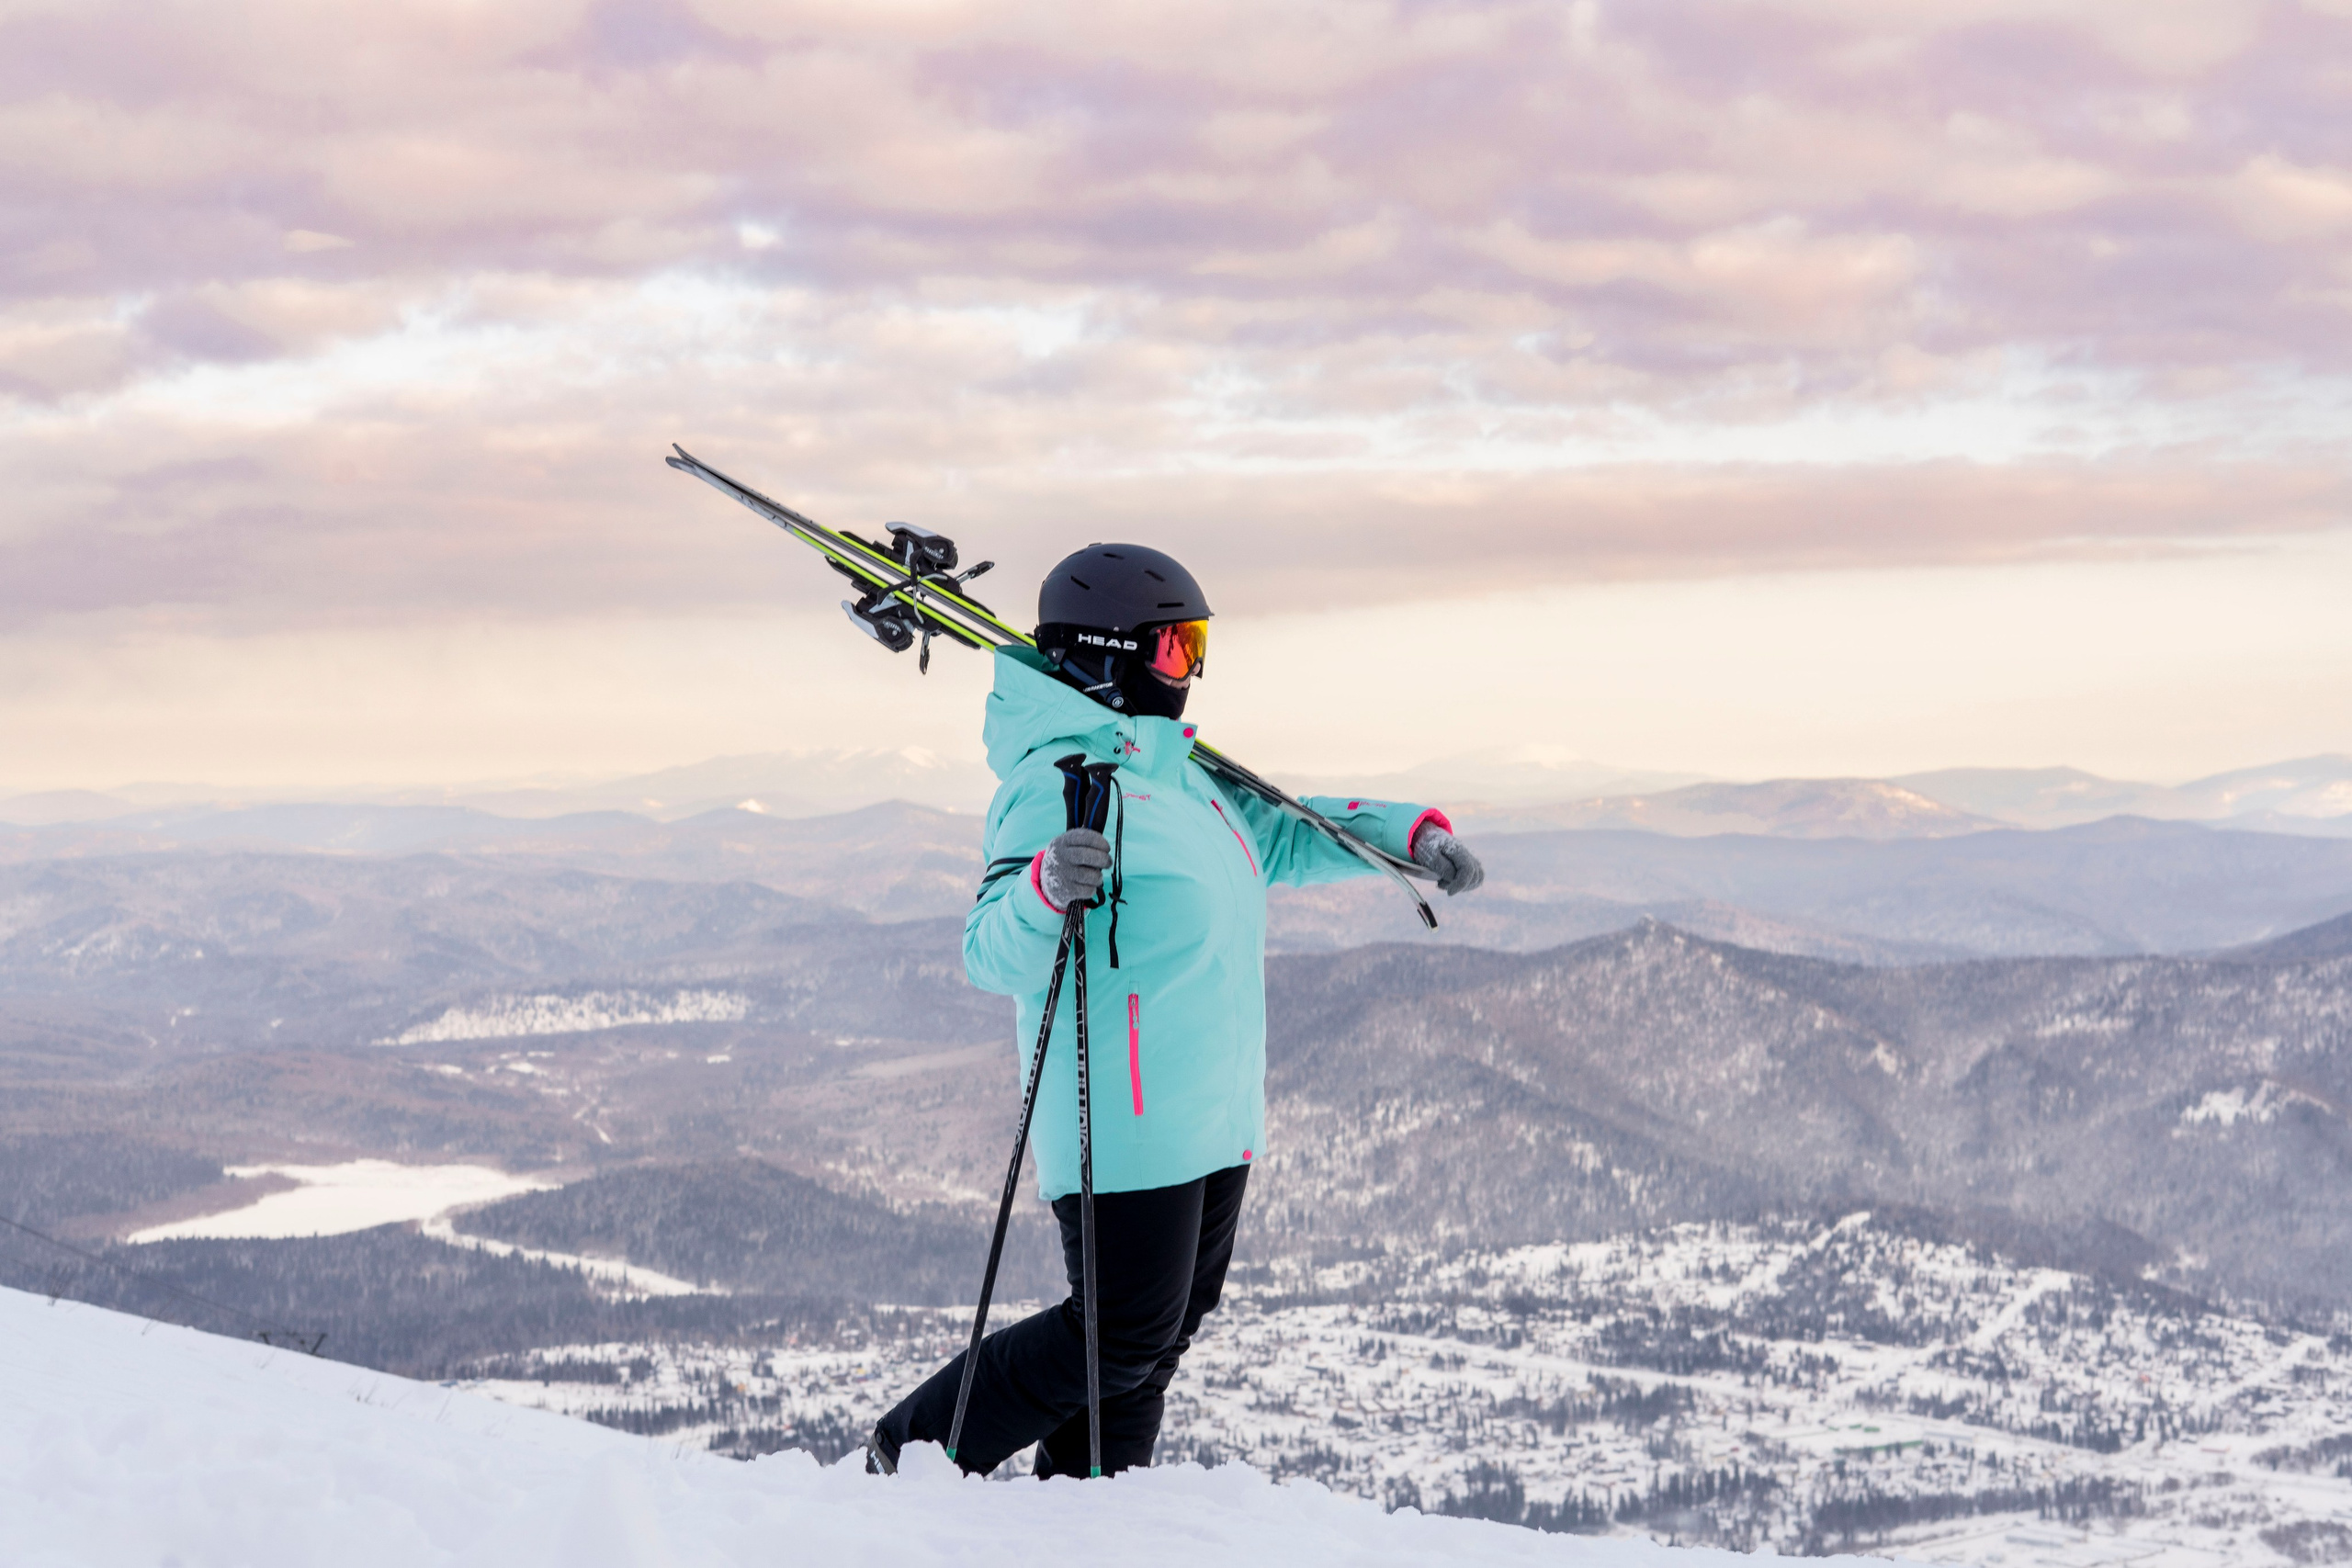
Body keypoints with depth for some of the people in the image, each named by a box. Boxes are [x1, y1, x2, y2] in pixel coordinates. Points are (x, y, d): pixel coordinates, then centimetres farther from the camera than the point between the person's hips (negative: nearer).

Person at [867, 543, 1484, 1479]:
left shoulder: (1170, 770, 13)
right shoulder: (1064, 783, -18)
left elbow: (1276, 836, 28)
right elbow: (993, 953, -27)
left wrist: (1411, 834, 18)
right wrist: (1045, 890, -49)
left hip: (1209, 1118, 10)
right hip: (1127, 1127, -10)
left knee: (1165, 1333, 14)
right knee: (1124, 1339, -7)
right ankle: (917, 1455, 6)